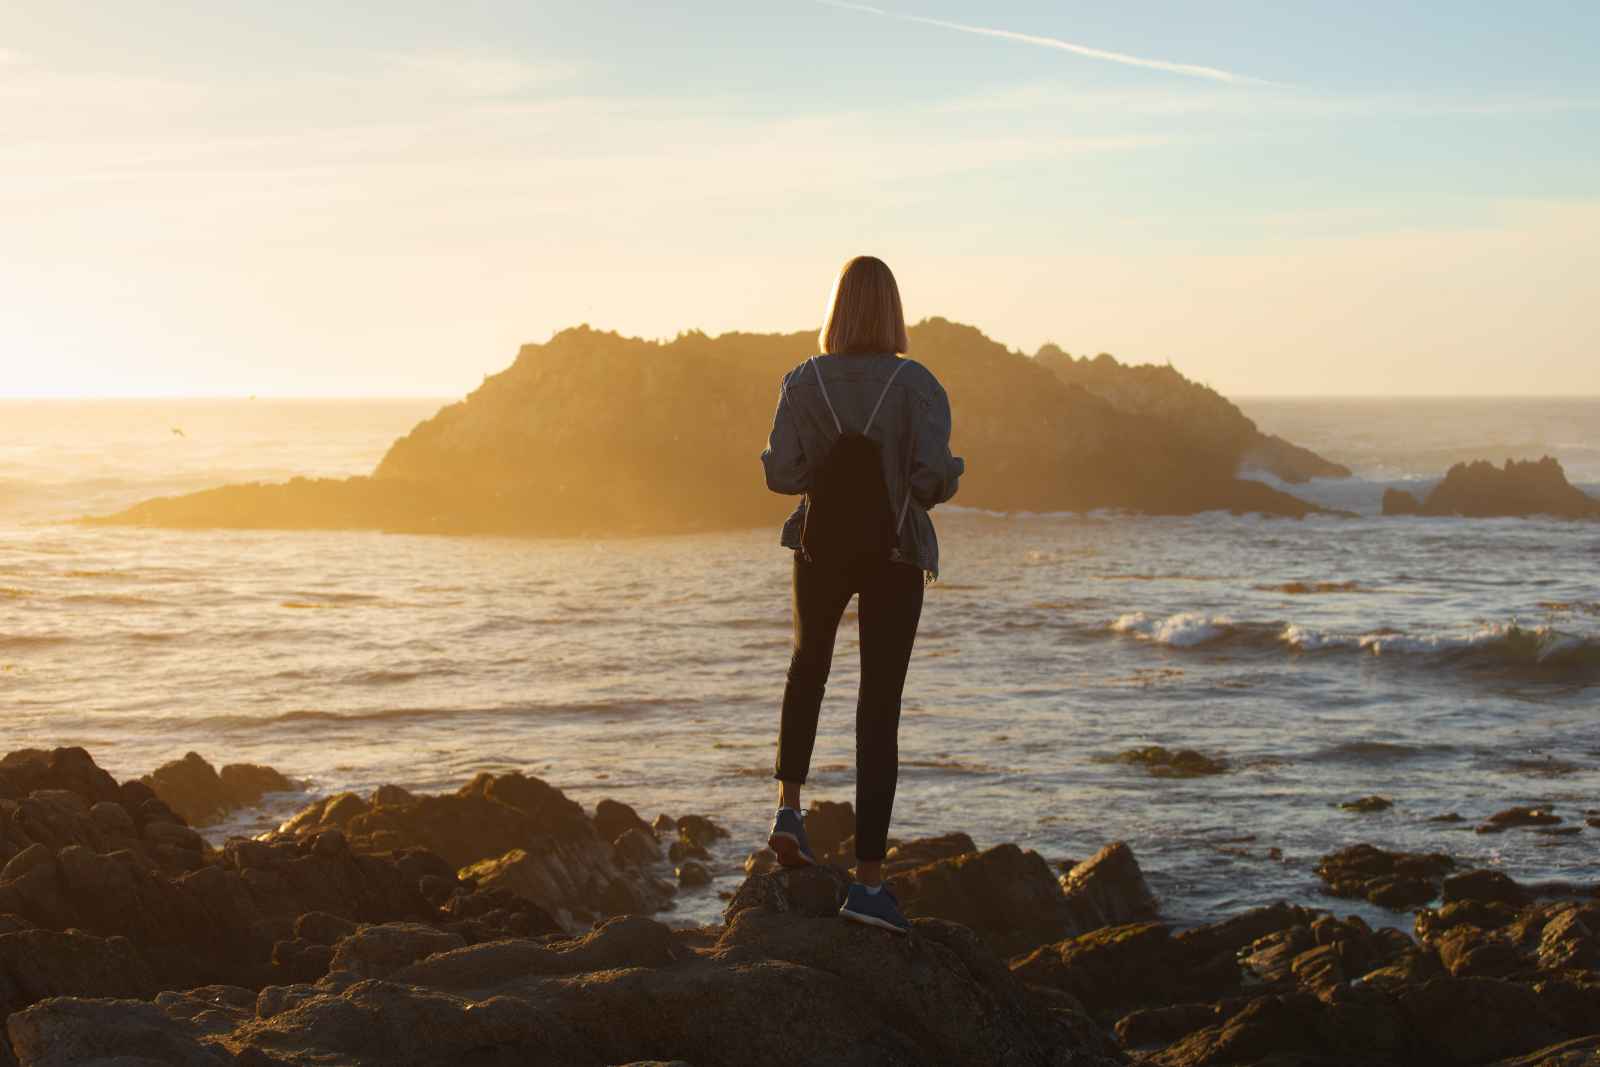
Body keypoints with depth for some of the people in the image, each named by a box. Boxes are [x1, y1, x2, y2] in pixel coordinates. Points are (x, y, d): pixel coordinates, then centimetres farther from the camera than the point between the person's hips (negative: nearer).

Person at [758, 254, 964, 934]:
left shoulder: (803, 383, -5)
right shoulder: (917, 384, -11)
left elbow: (780, 475, -8)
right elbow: (933, 476, -18)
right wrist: (946, 477, 5)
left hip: (821, 549, 2)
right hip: (895, 556, -2)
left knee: (808, 667, 30)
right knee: (879, 711, 1)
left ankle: (789, 806, 14)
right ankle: (868, 880, -1)